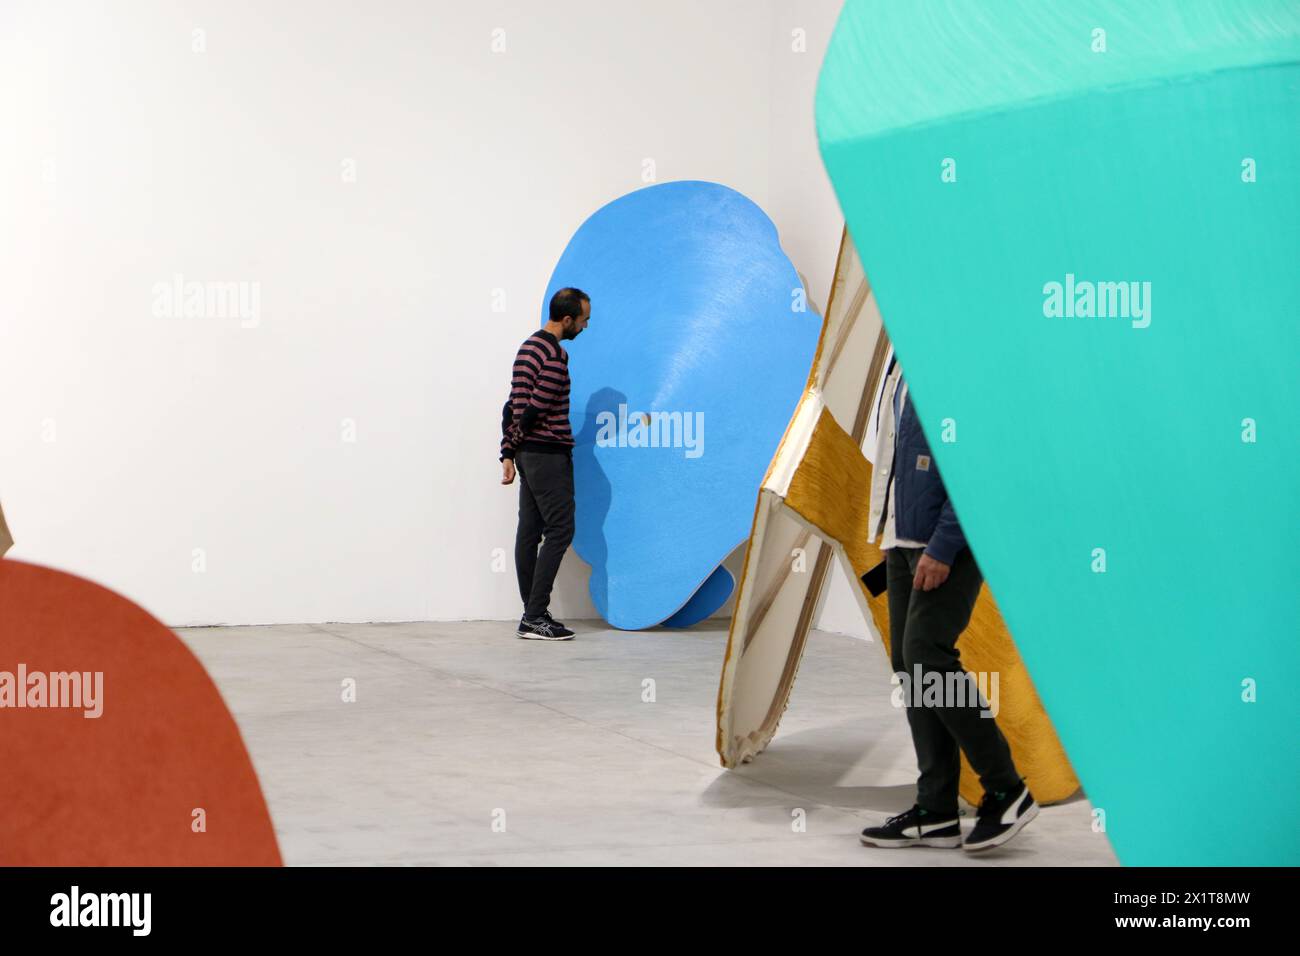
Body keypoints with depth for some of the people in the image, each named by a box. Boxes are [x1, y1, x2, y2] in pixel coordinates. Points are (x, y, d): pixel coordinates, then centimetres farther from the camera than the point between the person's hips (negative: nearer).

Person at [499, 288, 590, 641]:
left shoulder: (529, 346, 15)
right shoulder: (556, 355, -16)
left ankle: (532, 614, 11)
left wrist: (508, 452, 12)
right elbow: (536, 407, -18)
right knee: (560, 530, -8)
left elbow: (514, 404, 14)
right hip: (549, 453, -10)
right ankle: (536, 617, -11)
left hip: (528, 453, 10)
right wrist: (516, 441, -1)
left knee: (530, 531, 8)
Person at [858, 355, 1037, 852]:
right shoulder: (902, 367, 15)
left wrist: (943, 547, -21)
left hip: (950, 542, -9)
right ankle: (936, 813, 12)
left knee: (926, 653, -14)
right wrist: (890, 538, 18)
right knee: (909, 662, 7)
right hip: (904, 540, 9)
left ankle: (1007, 791, -2)